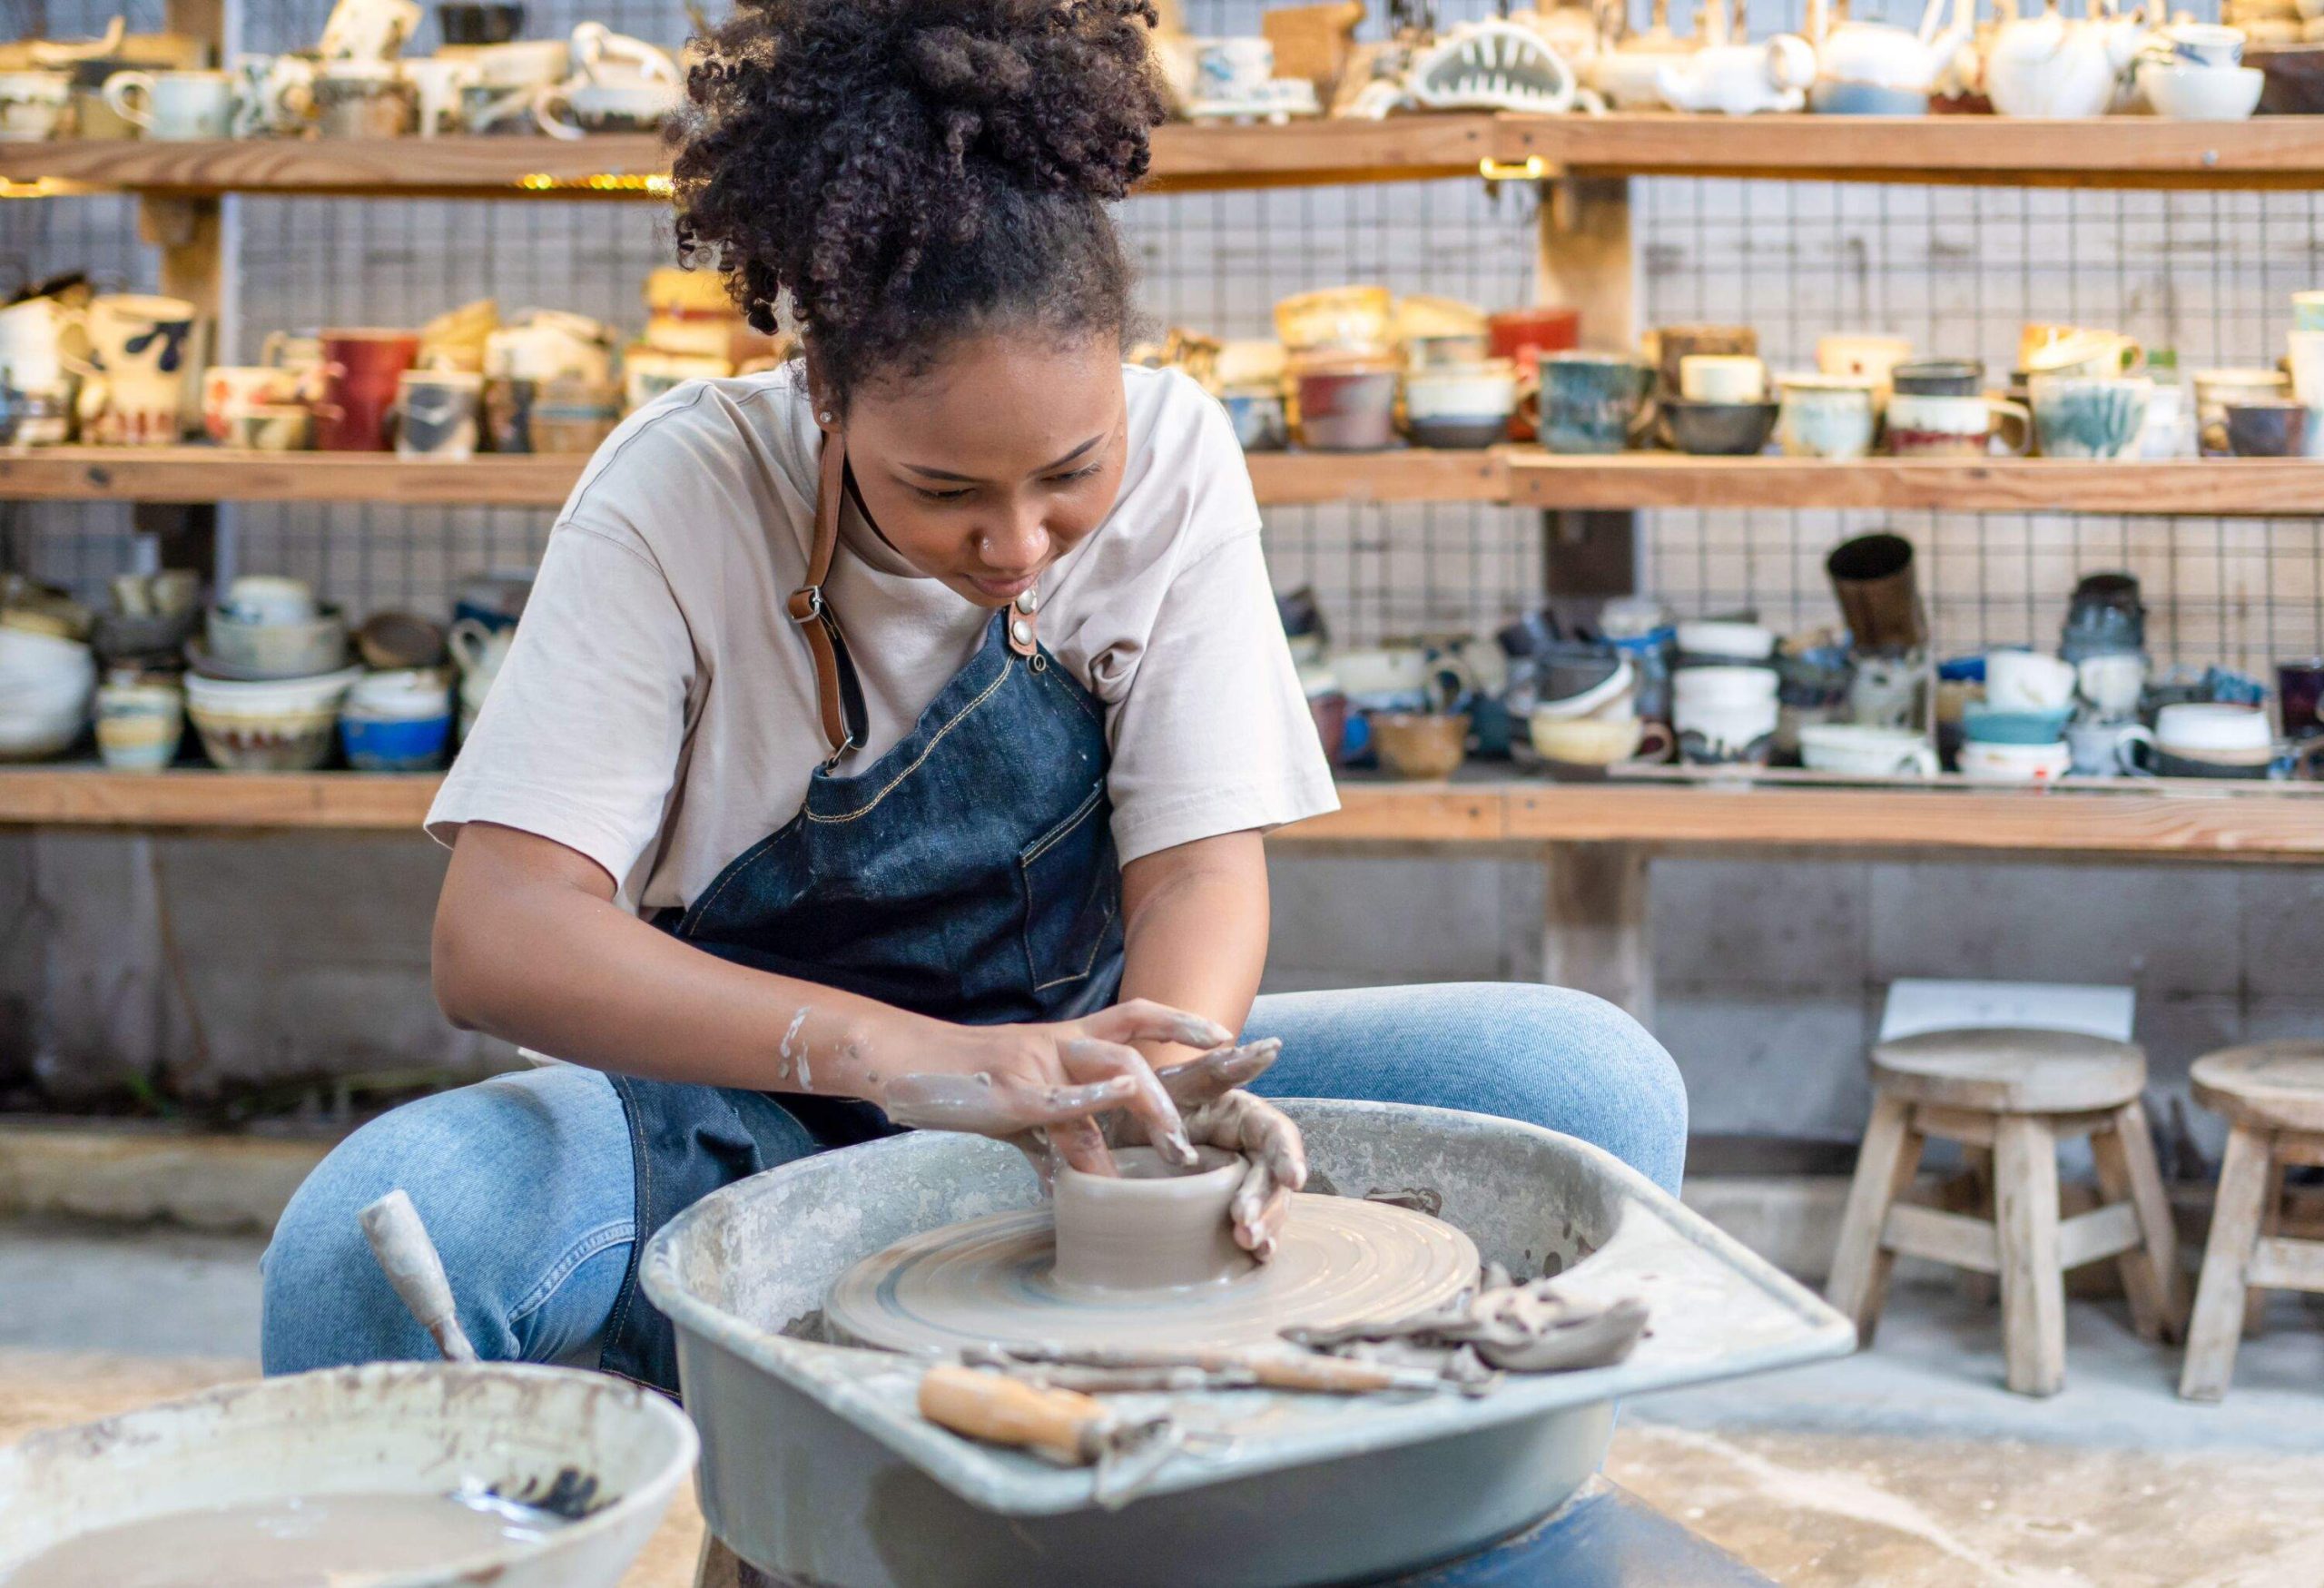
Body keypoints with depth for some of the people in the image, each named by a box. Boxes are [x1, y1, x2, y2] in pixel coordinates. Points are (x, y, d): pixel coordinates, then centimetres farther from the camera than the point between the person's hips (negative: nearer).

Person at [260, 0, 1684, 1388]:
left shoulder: (1175, 458, -9)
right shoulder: (680, 498, -18)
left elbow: (1199, 864, -9)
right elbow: (496, 939, -27)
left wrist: (1164, 1065, -34)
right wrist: (899, 1054, -42)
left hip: (1064, 1106, 2)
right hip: (749, 1118, -2)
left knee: (1589, 1083, -21)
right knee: (371, 1241, -34)